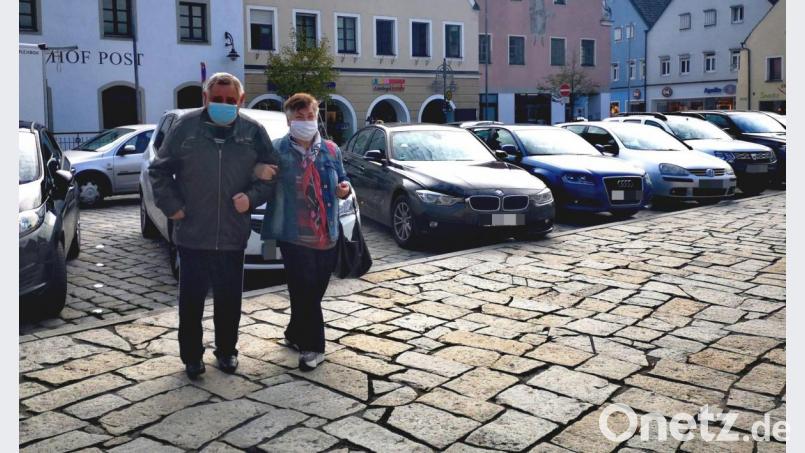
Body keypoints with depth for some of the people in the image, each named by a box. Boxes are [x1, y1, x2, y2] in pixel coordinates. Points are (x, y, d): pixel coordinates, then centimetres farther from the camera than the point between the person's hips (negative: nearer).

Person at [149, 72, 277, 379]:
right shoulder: (185, 127, -2)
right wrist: (171, 205, -5)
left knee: (229, 299, 13)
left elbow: (271, 175, 7)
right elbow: (159, 170, 4)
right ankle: (192, 356, 24)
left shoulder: (254, 132, 1)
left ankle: (227, 350, 31)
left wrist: (251, 197, -9)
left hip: (233, 236, 1)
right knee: (191, 299, 8)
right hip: (192, 234, -1)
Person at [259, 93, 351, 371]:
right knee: (304, 292, -4)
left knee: (315, 292, 14)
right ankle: (312, 347, 7)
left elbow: (341, 179, 20)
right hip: (295, 235, -5)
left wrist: (345, 188, -1)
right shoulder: (278, 150, -3)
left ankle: (296, 335, 34)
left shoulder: (331, 150, 11)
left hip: (326, 236, 5)